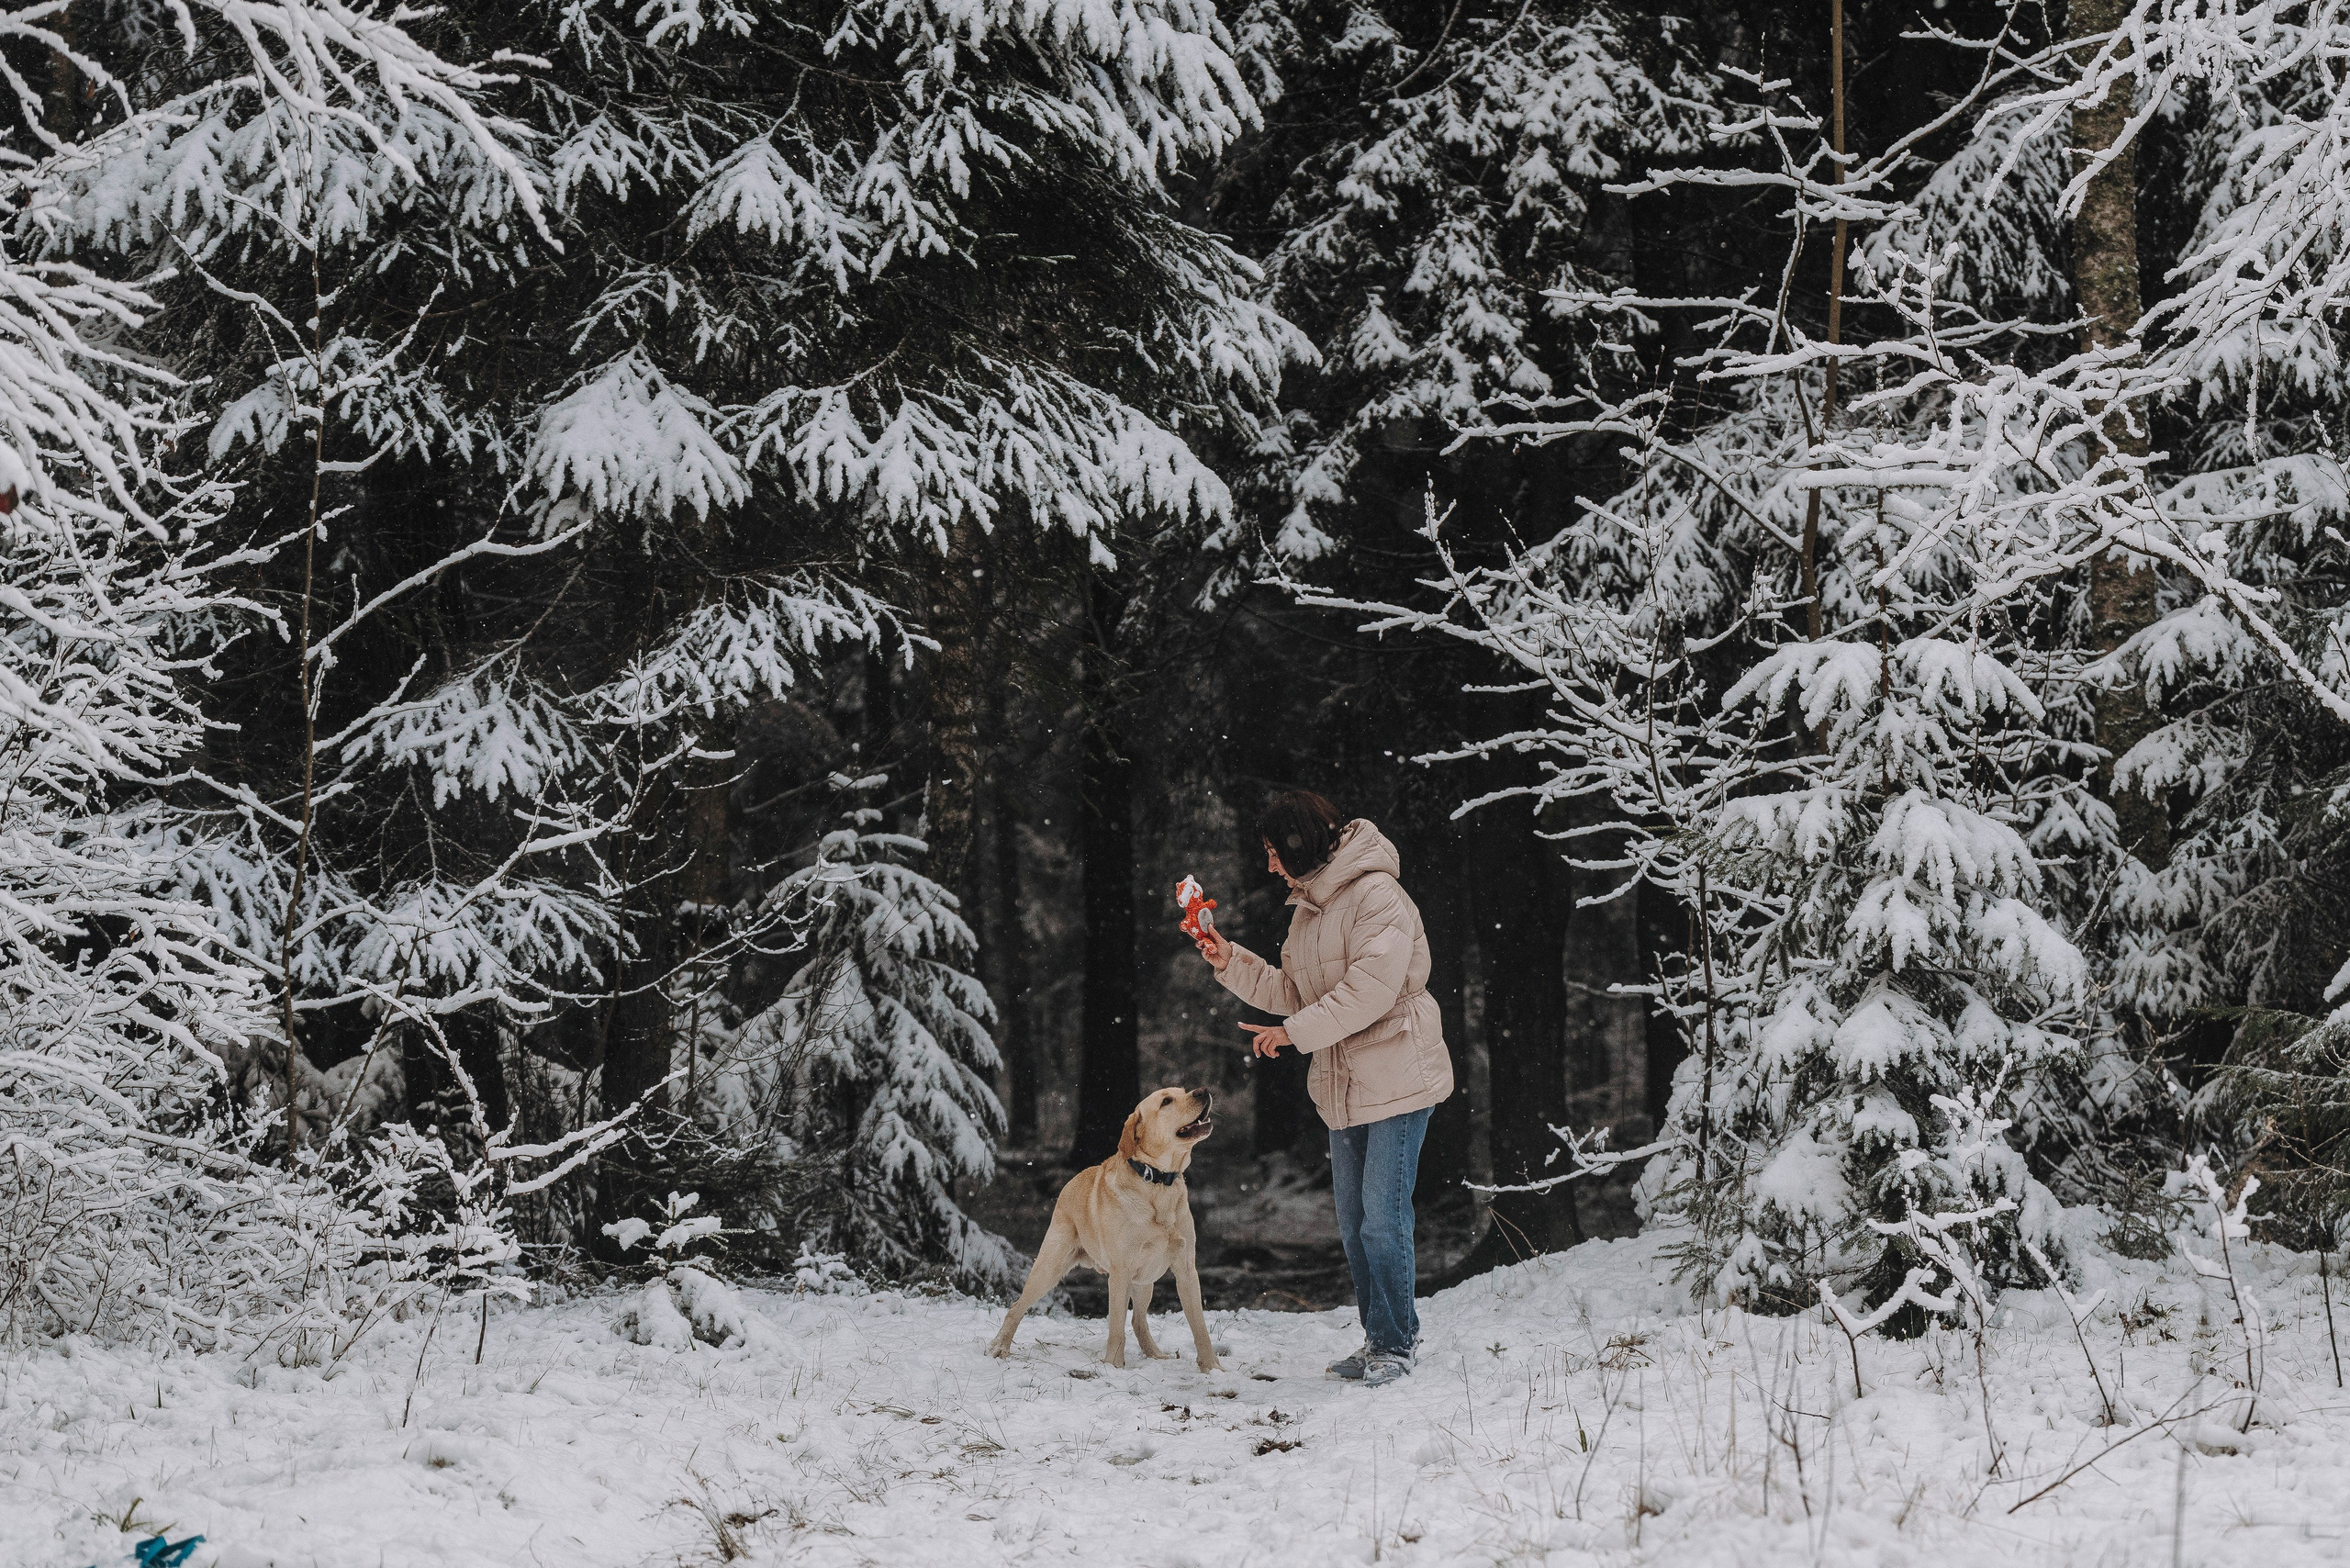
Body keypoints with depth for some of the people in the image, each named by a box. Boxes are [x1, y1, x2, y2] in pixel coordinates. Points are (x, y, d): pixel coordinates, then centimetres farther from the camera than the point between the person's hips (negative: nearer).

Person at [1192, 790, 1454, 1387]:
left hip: (1395, 1081, -9)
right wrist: (1231, 962, 6)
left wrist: (1294, 1031, -23)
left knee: (1383, 1219, -9)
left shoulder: (1378, 896, -16)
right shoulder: (1308, 908, 14)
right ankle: (1382, 1339, 22)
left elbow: (1370, 990, -25)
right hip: (1342, 1088, 9)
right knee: (1354, 1225, 12)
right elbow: (1295, 992, 17)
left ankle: (1394, 1346, 0)